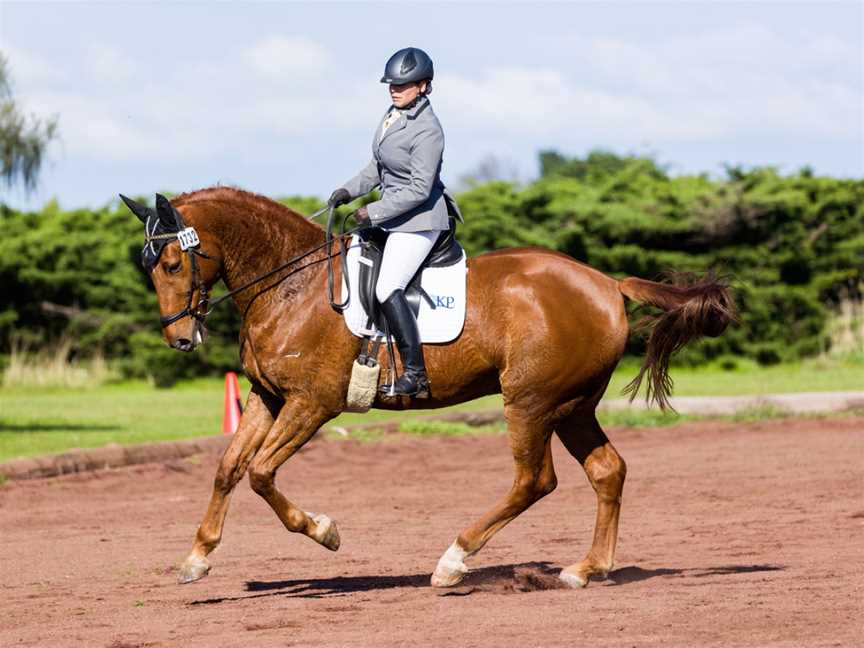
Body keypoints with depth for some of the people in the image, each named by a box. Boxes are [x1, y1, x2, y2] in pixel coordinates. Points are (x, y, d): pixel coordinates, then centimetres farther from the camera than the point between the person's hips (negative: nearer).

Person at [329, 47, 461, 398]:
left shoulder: (427, 130, -20)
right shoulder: (394, 113, 8)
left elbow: (419, 189, -22)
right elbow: (379, 167, 19)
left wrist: (374, 212, -21)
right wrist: (350, 190, 6)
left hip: (419, 219, -10)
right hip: (394, 216, 10)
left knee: (387, 289, -19)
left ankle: (415, 374, -20)